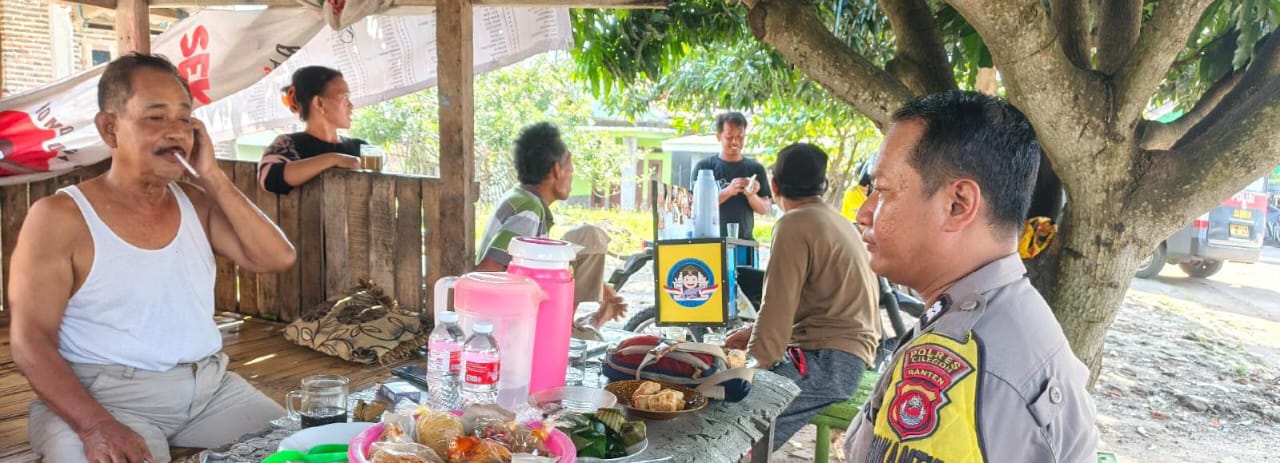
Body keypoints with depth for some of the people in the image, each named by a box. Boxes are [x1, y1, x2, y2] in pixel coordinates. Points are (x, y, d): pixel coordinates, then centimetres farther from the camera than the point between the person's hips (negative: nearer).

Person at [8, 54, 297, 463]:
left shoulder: (197, 203, 8)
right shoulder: (60, 217, -7)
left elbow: (277, 258, -3)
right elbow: (31, 342, -11)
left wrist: (212, 177, -6)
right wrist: (96, 425, -25)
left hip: (211, 386, 4)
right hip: (104, 395, -4)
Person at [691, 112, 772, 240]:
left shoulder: (755, 168, 10)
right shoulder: (704, 166, 3)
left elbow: (765, 209, 10)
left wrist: (751, 196, -11)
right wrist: (728, 191, -19)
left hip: (745, 241, 2)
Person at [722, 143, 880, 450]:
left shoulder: (795, 225, -11)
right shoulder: (837, 221, 18)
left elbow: (778, 305, -14)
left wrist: (756, 365, -7)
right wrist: (755, 333, 17)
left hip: (826, 361, -10)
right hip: (845, 355, 10)